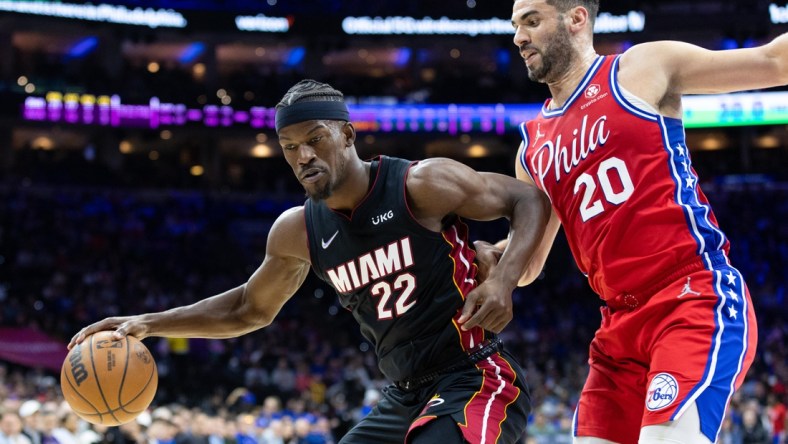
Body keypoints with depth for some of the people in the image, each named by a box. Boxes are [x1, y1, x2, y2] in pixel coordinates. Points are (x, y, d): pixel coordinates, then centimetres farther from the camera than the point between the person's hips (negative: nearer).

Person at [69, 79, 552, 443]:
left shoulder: (422, 184, -16)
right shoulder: (298, 232, 4)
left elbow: (528, 199, -8)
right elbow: (251, 309, 20)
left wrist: (504, 278, -26)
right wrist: (147, 324, 11)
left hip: (476, 380, -7)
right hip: (406, 396, 8)